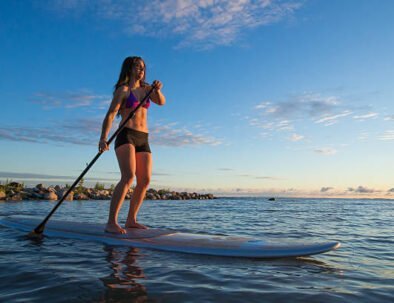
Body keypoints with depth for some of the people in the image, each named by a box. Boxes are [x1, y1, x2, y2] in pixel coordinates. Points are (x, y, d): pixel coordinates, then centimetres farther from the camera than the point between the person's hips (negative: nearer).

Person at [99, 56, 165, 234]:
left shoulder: (146, 89, 19)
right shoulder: (123, 90, 1)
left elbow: (161, 102, 5)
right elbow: (110, 114, -10)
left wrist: (157, 90, -16)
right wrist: (103, 138, -23)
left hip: (143, 139, 7)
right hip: (126, 136, -6)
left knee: (145, 181, 0)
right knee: (128, 177, -23)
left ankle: (131, 220, 10)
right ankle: (111, 223, -23)